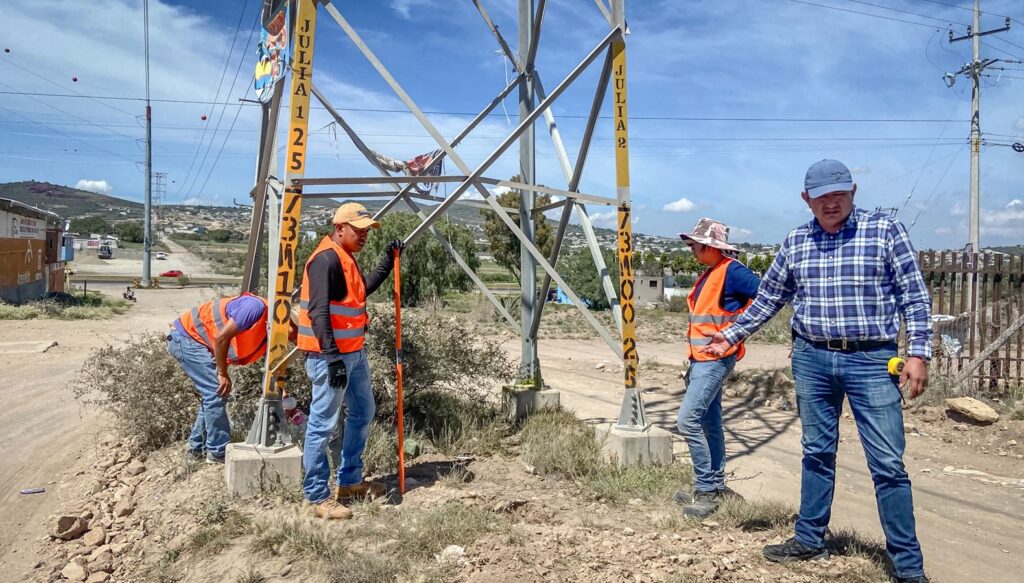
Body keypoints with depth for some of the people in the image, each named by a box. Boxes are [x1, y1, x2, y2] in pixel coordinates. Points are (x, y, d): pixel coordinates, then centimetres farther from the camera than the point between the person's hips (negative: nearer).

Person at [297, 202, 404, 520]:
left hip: (354, 353, 11)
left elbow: (363, 290, 29)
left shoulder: (345, 258, 15)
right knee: (323, 425, -3)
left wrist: (387, 261, 21)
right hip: (329, 356, -11)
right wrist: (333, 358, -28)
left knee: (362, 413, 18)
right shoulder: (326, 259, -17)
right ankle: (318, 497, 5)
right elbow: (319, 312, -24)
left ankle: (350, 481, 31)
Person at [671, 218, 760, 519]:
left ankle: (707, 490, -5)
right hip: (702, 358, 10)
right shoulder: (707, 275, 15)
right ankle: (715, 487, 23)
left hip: (716, 358, -10)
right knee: (710, 422, 13)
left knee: (688, 420, -14)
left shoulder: (732, 271, -13)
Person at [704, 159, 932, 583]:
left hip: (872, 360, -3)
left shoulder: (884, 231, -3)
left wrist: (918, 353, -11)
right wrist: (731, 335, 15)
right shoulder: (795, 242, 7)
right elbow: (768, 298, 16)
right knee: (817, 453, 13)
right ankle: (809, 540, 27)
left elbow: (915, 296, -3)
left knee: (888, 464, -2)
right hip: (812, 359, 4)